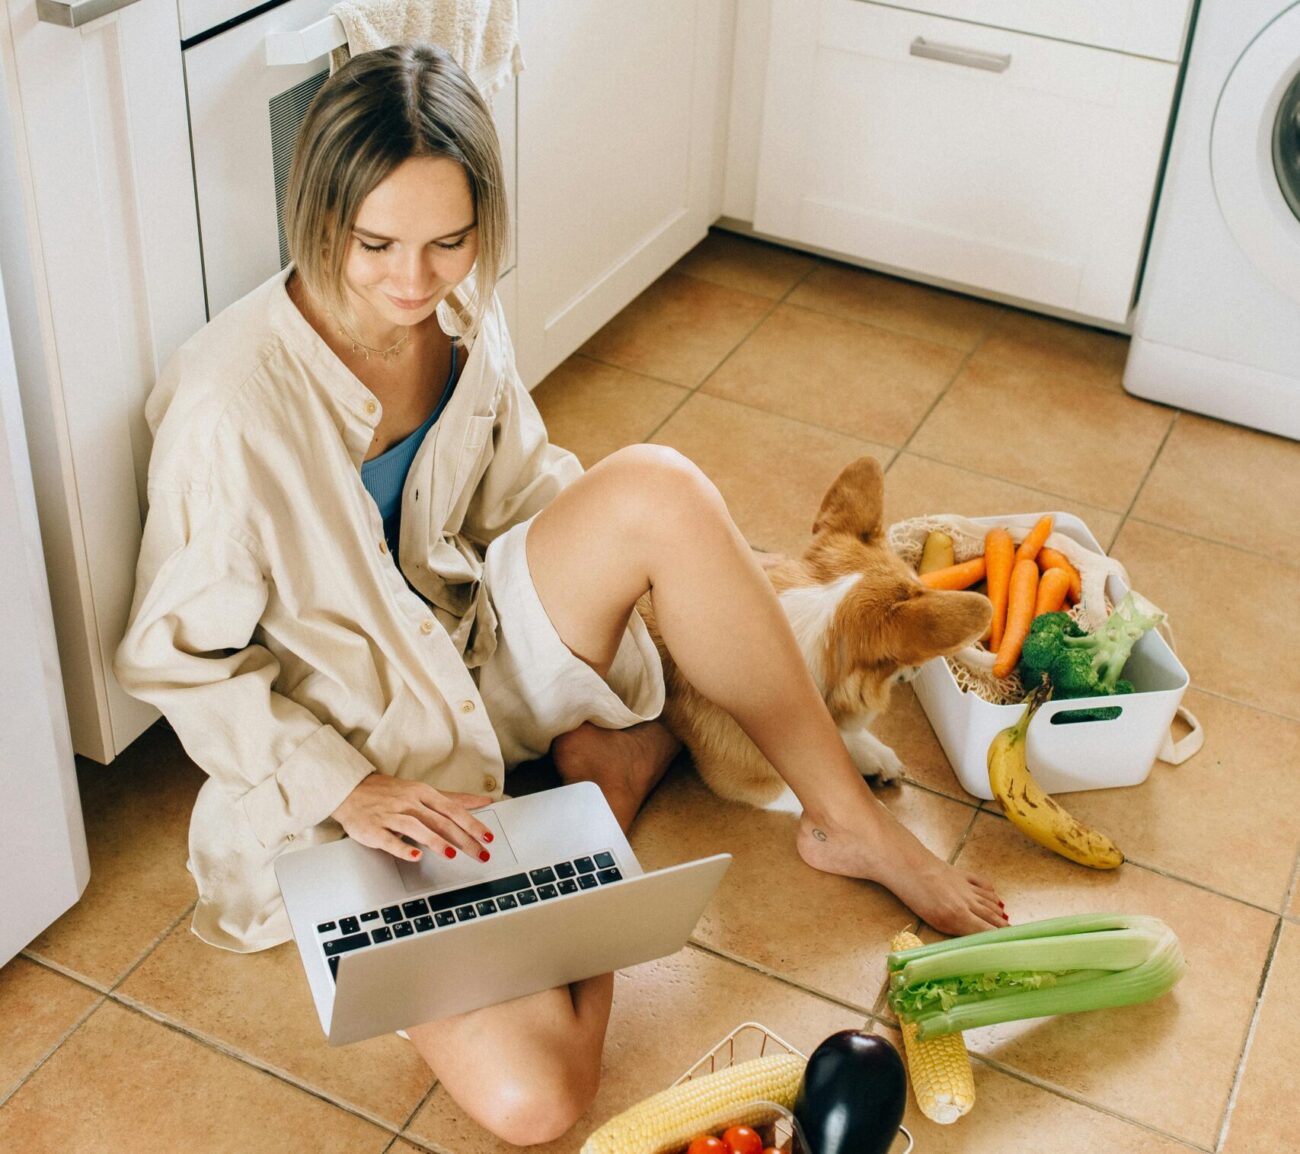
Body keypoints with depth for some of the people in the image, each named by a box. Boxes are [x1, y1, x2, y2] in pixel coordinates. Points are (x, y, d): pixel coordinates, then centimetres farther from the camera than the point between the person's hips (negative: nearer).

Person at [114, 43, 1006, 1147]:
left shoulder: (460, 313, -7)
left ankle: (853, 823, -10)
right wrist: (347, 786, -23)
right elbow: (181, 659, -15)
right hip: (354, 752, -5)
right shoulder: (228, 400, -25)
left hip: (476, 641, 5)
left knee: (653, 486, -26)